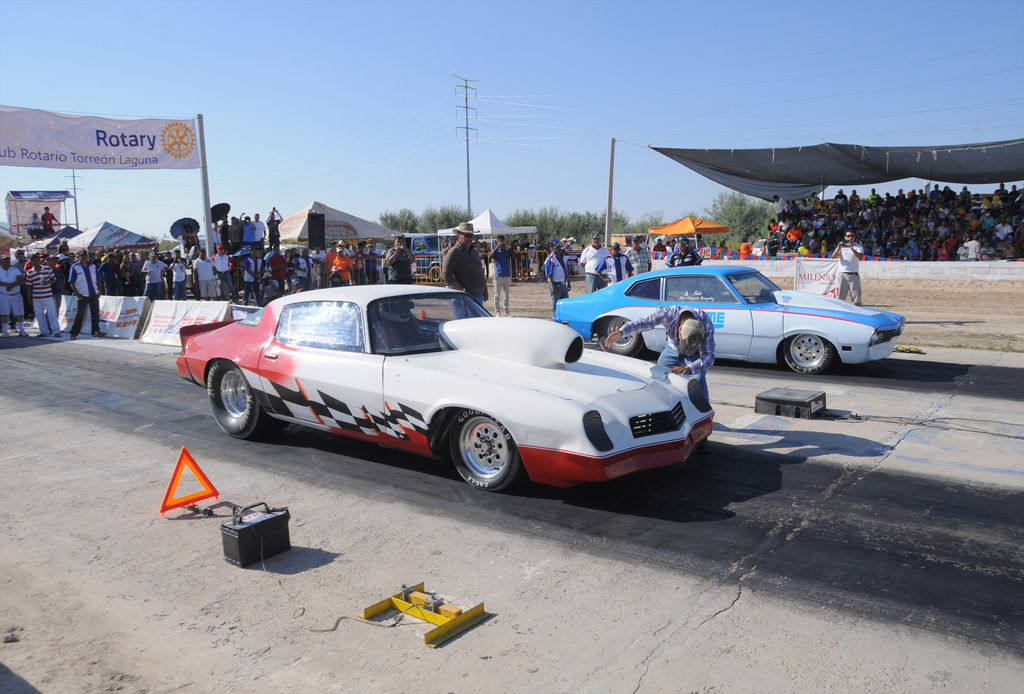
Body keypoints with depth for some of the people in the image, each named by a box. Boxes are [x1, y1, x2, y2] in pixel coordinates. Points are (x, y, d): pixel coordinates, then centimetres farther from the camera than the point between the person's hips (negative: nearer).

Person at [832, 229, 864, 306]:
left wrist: (852, 249, -25)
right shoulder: (841, 246, 11)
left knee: (857, 298, -3)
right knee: (841, 297, 0)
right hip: (843, 274, 1)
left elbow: (861, 257, -12)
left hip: (854, 274, -1)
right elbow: (833, 256, -3)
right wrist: (838, 248, -20)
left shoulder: (858, 247, 7)